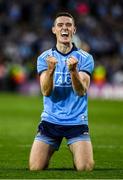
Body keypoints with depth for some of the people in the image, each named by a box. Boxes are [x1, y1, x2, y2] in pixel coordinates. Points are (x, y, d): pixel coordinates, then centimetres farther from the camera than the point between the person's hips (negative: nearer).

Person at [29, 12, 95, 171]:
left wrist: (73, 71, -32)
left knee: (85, 168, -15)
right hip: (50, 121, 1)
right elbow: (46, 92, -10)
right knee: (35, 168, -9)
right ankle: (48, 155, 25)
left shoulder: (85, 58, -2)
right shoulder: (44, 58, 2)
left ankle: (77, 157, 20)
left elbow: (81, 91, -13)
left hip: (77, 121, -1)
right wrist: (51, 70, -29)